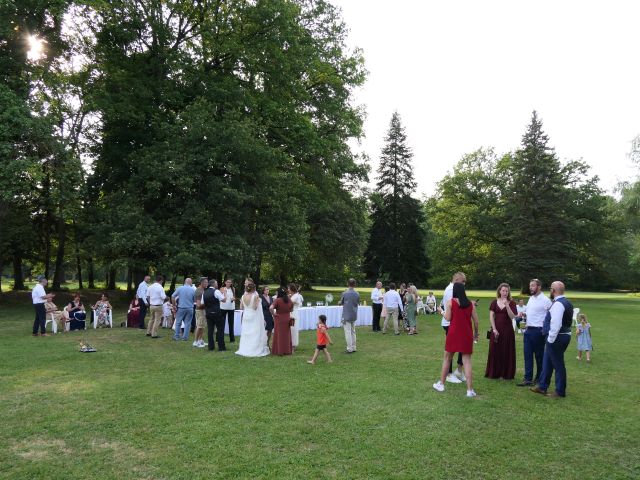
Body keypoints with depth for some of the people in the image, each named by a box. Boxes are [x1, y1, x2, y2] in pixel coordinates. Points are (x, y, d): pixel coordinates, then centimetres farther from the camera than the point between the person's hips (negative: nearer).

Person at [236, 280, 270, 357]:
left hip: (246, 317, 5)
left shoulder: (243, 296, -2)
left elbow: (241, 308, 4)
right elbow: (255, 307, -18)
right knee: (255, 333, 2)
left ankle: (245, 350, 16)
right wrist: (257, 301, -8)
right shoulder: (255, 296, -15)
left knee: (246, 333, 13)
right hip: (254, 317, -5)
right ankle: (254, 350, 3)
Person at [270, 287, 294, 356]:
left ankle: (280, 351, 8)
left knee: (279, 335, 5)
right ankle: (287, 350, 19)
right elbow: (291, 310, 13)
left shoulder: (278, 300, -16)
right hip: (287, 320, 5)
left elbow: (271, 308, -28)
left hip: (279, 320, -4)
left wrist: (273, 314, -13)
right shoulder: (289, 300, 1)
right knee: (287, 336, 14)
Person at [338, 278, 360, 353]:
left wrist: (339, 302, 20)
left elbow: (340, 303, -1)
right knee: (353, 332, 15)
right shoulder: (357, 294, -1)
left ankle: (349, 349, 0)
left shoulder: (345, 293, -13)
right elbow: (358, 303, 9)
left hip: (346, 316, -5)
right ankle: (353, 348, 19)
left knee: (348, 332, -1)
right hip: (354, 316, 5)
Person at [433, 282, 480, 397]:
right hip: (467, 334, 2)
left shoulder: (450, 302, -4)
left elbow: (448, 318, -8)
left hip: (453, 333, -2)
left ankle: (441, 384, 22)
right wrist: (476, 333, 17)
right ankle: (470, 390, 0)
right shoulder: (471, 303, 4)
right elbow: (476, 321, 2)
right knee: (467, 361, 3)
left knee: (447, 358, 13)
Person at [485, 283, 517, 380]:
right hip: (496, 330, 1)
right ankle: (494, 373, 14)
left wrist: (507, 305, -19)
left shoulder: (512, 303, 1)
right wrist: (494, 329, -8)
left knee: (507, 352, 3)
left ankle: (506, 374, 13)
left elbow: (512, 317, -10)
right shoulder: (494, 302, 5)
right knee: (495, 351, 5)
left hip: (507, 330, -1)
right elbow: (491, 317, 1)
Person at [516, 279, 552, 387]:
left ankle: (539, 378, 22)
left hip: (538, 331, -7)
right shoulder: (531, 298, 12)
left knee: (539, 356, 8)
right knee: (527, 355, 4)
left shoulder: (545, 300, -12)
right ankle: (528, 379, 7)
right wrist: (524, 315, 2)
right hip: (528, 330, 7)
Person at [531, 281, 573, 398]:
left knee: (558, 365, 2)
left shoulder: (557, 304, -19)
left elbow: (556, 324, -26)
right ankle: (542, 387, 24)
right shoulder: (566, 303, 13)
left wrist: (550, 339, -19)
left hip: (557, 337, -10)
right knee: (547, 362, 16)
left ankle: (560, 392, 13)